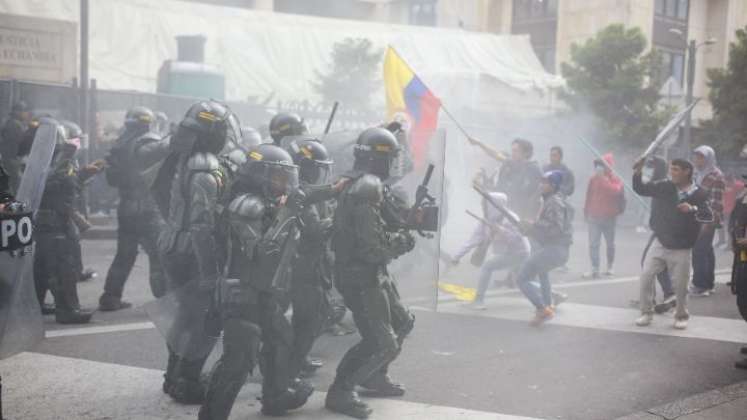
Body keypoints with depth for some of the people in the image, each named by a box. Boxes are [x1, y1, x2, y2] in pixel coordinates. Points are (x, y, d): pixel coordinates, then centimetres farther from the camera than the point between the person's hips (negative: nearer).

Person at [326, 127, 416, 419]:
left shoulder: (357, 184, 11)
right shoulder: (368, 188, -22)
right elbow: (373, 244, -26)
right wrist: (403, 242, -9)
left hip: (372, 274, 11)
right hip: (361, 277, -11)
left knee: (402, 323, 22)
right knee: (383, 344, -8)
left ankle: (375, 377, 36)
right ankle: (340, 393, 3)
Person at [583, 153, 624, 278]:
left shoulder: (615, 179, -6)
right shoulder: (593, 179, 3)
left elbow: (616, 190, -28)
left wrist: (603, 179, -27)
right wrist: (586, 212, 10)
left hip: (609, 217, -2)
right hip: (594, 217, 2)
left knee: (610, 243, 13)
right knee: (593, 244, -6)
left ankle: (610, 267, 29)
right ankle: (595, 269, -7)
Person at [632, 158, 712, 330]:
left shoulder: (699, 194, -7)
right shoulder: (664, 187, -2)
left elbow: (709, 217, -14)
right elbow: (641, 189, 0)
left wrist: (693, 209, -32)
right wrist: (637, 173, -17)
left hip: (681, 249, -2)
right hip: (659, 243, 2)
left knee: (680, 285, 4)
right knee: (646, 276, -5)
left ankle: (681, 316, 28)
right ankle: (647, 313, 11)